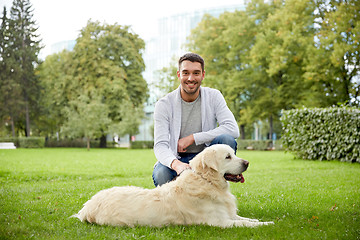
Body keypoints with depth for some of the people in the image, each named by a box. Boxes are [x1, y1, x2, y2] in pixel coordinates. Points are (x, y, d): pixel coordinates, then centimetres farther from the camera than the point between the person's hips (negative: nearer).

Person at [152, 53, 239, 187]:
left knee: (226, 140, -29)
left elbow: (233, 129, -18)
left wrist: (192, 138, -22)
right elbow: (160, 145, -17)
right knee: (160, 175, -34)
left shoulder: (213, 96, -4)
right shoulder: (164, 104, -8)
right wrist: (176, 164, -41)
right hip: (176, 158, -1)